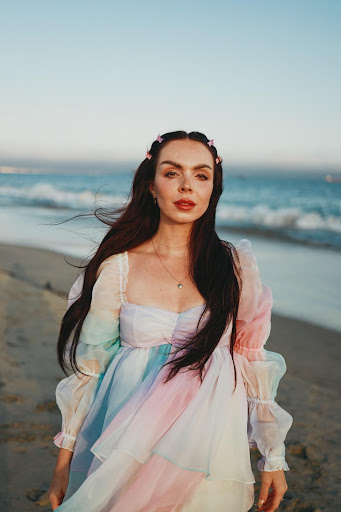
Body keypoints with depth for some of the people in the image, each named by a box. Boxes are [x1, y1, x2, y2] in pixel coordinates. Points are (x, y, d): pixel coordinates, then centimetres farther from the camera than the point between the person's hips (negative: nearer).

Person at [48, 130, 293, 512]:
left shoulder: (236, 266, -3)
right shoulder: (117, 267, -6)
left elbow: (254, 364, 2)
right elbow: (88, 367, -1)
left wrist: (273, 458, 4)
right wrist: (64, 459, 2)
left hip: (208, 452, 1)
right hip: (128, 451, 0)